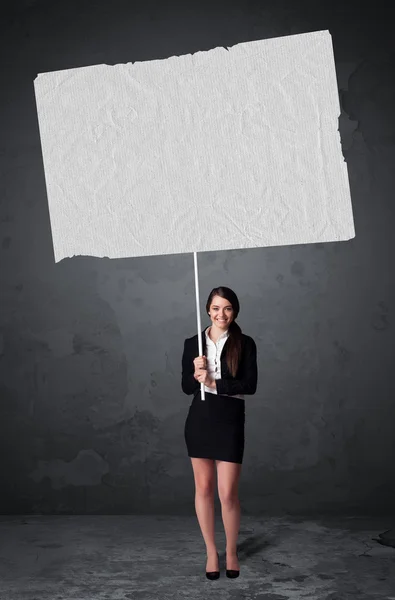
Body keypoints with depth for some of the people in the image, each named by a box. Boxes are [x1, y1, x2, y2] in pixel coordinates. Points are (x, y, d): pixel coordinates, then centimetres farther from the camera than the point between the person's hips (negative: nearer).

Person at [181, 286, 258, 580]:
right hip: (200, 420, 2)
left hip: (230, 422, -2)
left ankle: (232, 552, 22)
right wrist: (196, 374, -17)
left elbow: (250, 385, -11)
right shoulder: (193, 343, 2)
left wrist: (214, 383, -18)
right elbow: (186, 387, 3)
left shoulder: (245, 343, -4)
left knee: (228, 493, -1)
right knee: (203, 488, 10)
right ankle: (211, 551, 25)